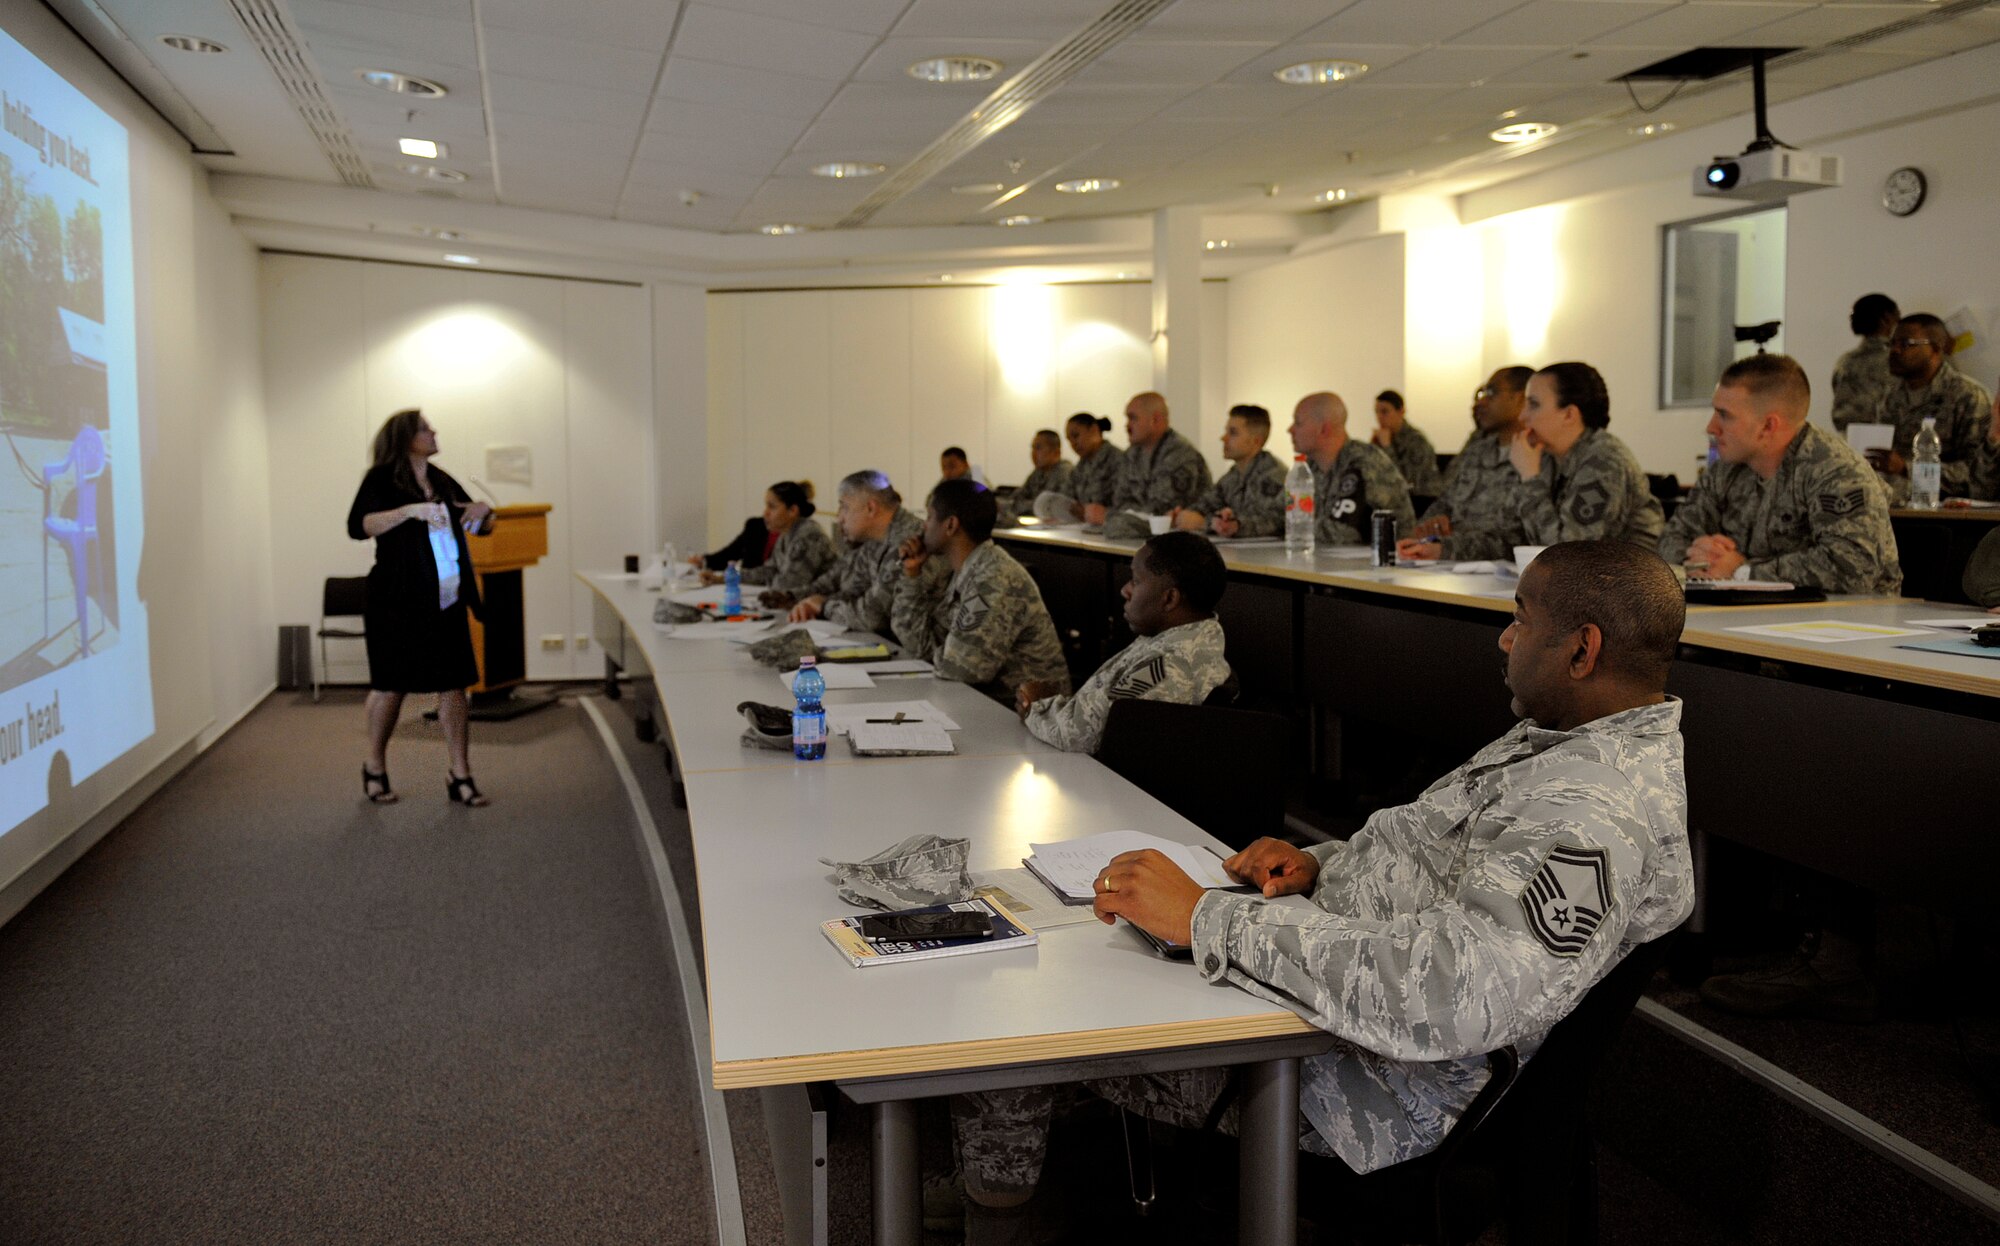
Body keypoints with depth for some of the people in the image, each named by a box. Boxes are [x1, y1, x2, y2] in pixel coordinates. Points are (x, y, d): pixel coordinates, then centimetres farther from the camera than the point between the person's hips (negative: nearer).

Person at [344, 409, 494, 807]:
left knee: (453, 684, 2)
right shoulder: (381, 479, -4)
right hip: (399, 602, -5)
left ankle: (460, 776, 7)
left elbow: (480, 525, 23)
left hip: (447, 601, 5)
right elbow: (358, 526, -18)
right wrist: (411, 510, -28)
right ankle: (374, 768, 24)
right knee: (391, 685, 5)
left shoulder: (441, 480, 14)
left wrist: (482, 510, -1)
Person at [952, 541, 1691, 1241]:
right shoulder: (1564, 742, 6)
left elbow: (1457, 991, -42)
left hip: (1365, 1081, -11)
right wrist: (1320, 864, 0)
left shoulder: (1601, 817, -28)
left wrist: (1202, 917, -38)